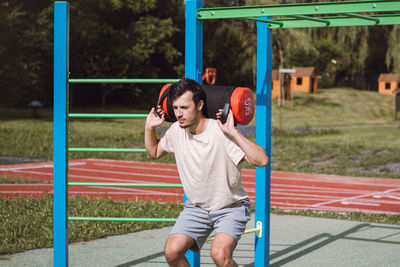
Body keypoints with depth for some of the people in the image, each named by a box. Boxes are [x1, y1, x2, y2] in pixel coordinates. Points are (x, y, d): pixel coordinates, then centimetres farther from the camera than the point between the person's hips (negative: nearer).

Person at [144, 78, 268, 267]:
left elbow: (261, 161, -35)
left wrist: (233, 133, -41)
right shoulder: (176, 131, -7)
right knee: (172, 251, -13)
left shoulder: (221, 132, -25)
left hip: (231, 208, -5)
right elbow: (153, 153, 14)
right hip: (196, 207, 5)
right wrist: (149, 128, -2)